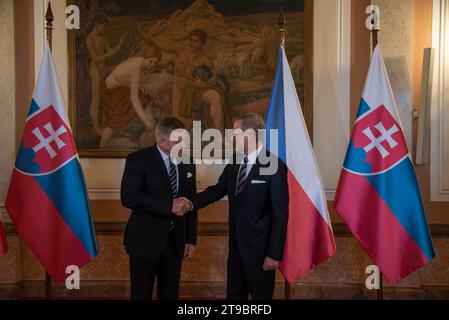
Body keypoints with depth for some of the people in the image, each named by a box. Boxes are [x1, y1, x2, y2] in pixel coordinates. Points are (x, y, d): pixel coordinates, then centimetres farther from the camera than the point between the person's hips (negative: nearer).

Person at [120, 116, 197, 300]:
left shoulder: (187, 163, 6)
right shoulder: (138, 160, -11)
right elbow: (128, 197, -23)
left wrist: (191, 239, 7)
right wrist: (169, 206, -23)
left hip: (175, 240, 5)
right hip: (145, 241, -5)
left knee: (170, 295, 14)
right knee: (141, 295, 7)